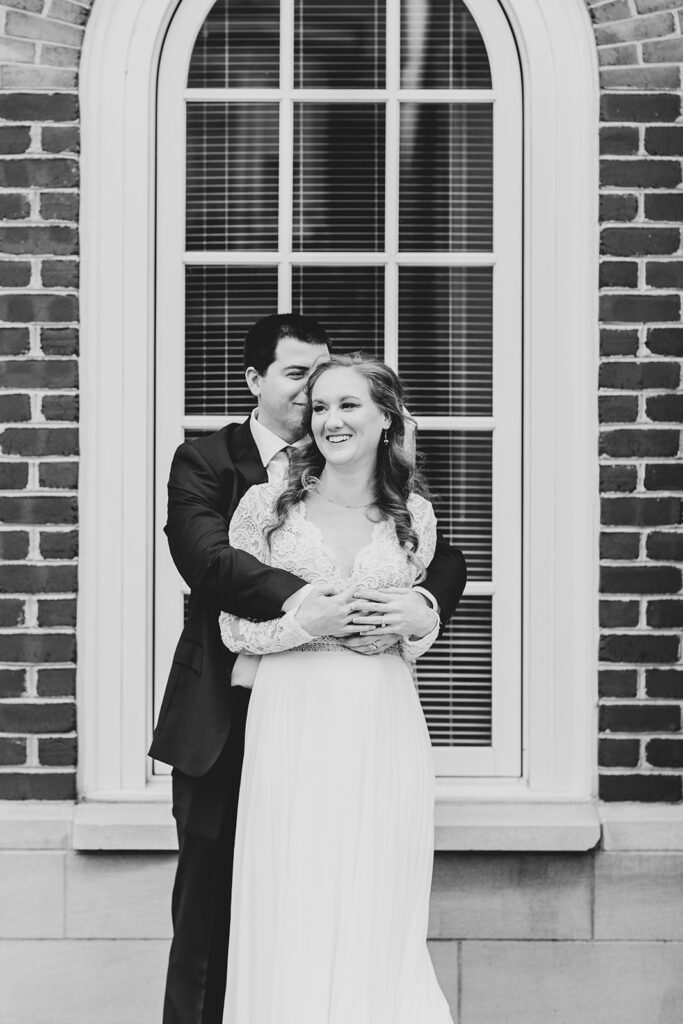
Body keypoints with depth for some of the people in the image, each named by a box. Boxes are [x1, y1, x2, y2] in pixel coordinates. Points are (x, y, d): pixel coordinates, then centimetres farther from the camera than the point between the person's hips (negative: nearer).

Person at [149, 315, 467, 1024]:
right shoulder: (204, 462, 1)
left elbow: (445, 559, 2)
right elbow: (205, 553, -17)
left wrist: (417, 606, -22)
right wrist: (301, 601, -32)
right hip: (224, 720, -2)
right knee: (208, 902, 8)